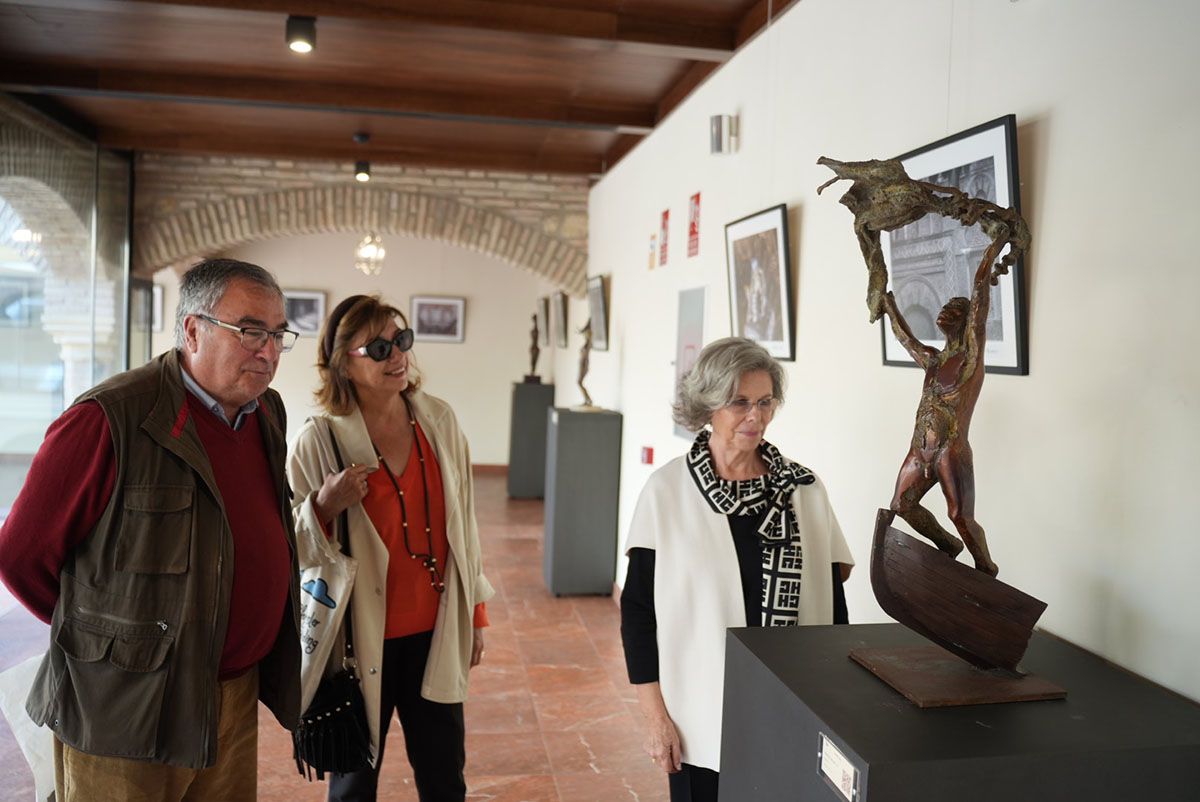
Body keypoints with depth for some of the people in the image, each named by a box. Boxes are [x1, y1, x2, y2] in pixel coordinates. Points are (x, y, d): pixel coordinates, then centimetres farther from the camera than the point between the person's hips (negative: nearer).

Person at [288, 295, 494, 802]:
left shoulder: (439, 420, -1)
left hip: (434, 633, 3)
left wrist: (475, 612, 10)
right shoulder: (319, 440, -11)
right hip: (360, 639, -3)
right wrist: (324, 506, -23)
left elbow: (462, 522, 6)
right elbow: (293, 551, -4)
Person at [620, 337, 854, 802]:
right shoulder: (667, 490, -9)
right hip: (701, 718, -2)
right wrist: (655, 715, -6)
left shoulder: (805, 489, -2)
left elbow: (831, 603, 5)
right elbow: (638, 608, -5)